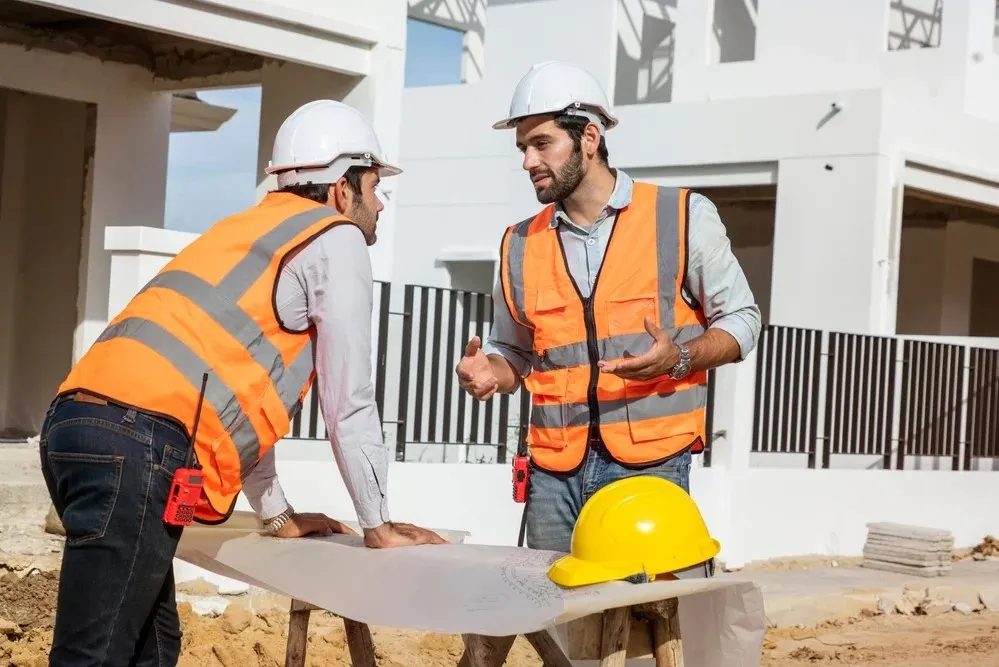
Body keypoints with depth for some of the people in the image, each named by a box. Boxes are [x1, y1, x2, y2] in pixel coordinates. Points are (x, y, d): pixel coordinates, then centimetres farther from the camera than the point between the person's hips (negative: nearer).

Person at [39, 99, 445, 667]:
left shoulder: (249, 231, 31)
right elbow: (349, 404, 6)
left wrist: (277, 512, 38)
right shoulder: (337, 242, 6)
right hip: (140, 445, -9)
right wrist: (378, 525, 17)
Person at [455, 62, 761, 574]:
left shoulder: (682, 216, 0)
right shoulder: (521, 245, 10)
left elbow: (740, 319, 5)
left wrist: (680, 357, -13)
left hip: (650, 466, -3)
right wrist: (489, 372, -3)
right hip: (554, 473, 3)